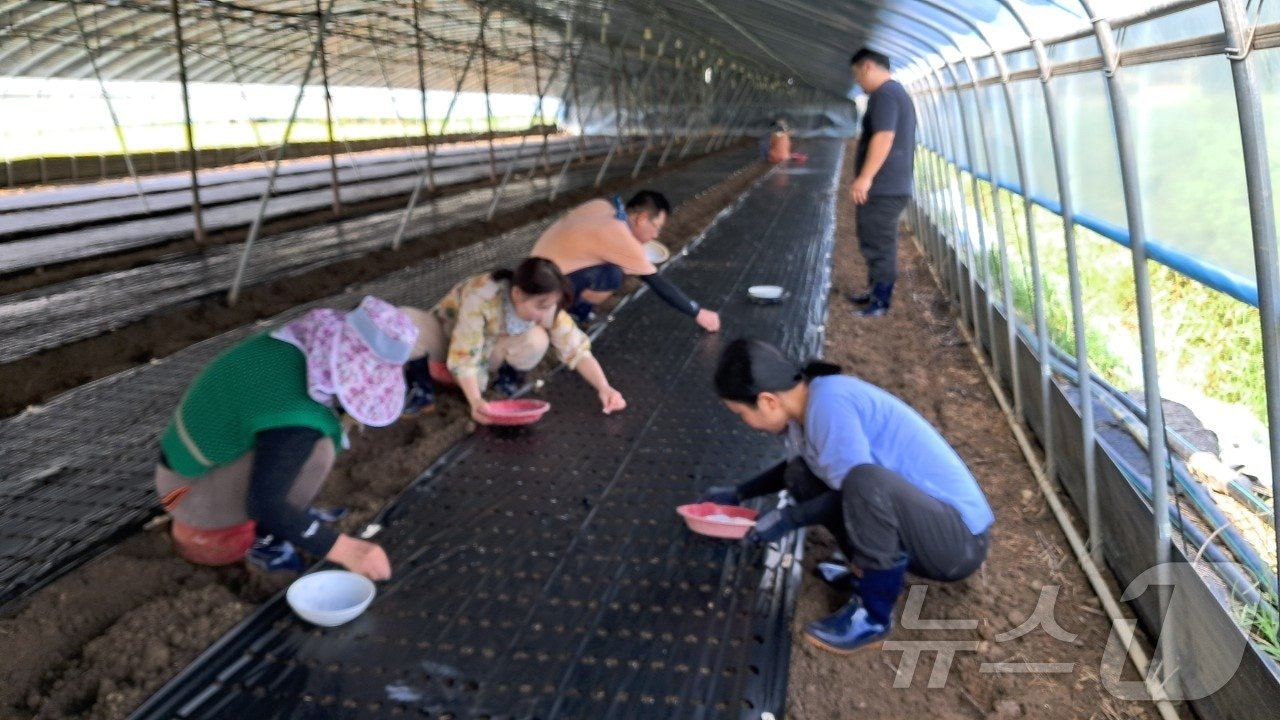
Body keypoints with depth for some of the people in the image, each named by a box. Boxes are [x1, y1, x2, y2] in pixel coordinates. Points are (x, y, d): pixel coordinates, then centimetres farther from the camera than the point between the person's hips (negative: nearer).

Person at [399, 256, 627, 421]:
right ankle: (421, 388, -13)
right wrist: (476, 401, -48)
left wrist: (604, 388, -35)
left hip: (488, 351, 2)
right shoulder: (482, 297, -39)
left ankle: (507, 378, -1)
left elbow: (577, 349, -22)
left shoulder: (546, 309, -26)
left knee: (536, 340, -32)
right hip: (445, 339, -2)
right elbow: (464, 356, -36)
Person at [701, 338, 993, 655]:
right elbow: (796, 466, 24)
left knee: (867, 484, -37)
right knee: (801, 474, 8)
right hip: (918, 516, 9)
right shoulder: (806, 403, 3)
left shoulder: (829, 401, -24)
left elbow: (858, 490, -22)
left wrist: (789, 518, -11)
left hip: (958, 538, -9)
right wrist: (740, 492, 20)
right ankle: (871, 571, 11)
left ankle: (873, 617, -14)